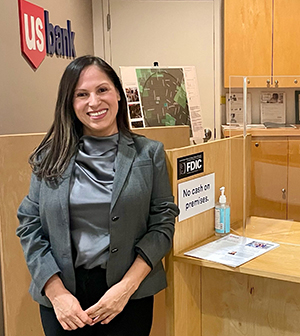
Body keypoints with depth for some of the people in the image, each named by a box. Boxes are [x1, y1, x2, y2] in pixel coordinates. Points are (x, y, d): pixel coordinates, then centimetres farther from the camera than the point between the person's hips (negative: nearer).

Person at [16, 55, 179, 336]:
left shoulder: (149, 153, -2)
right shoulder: (50, 157, 1)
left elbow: (162, 223, -4)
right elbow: (29, 225, 0)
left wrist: (127, 287, -13)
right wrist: (57, 292, -10)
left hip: (129, 296, -1)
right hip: (61, 293, 1)